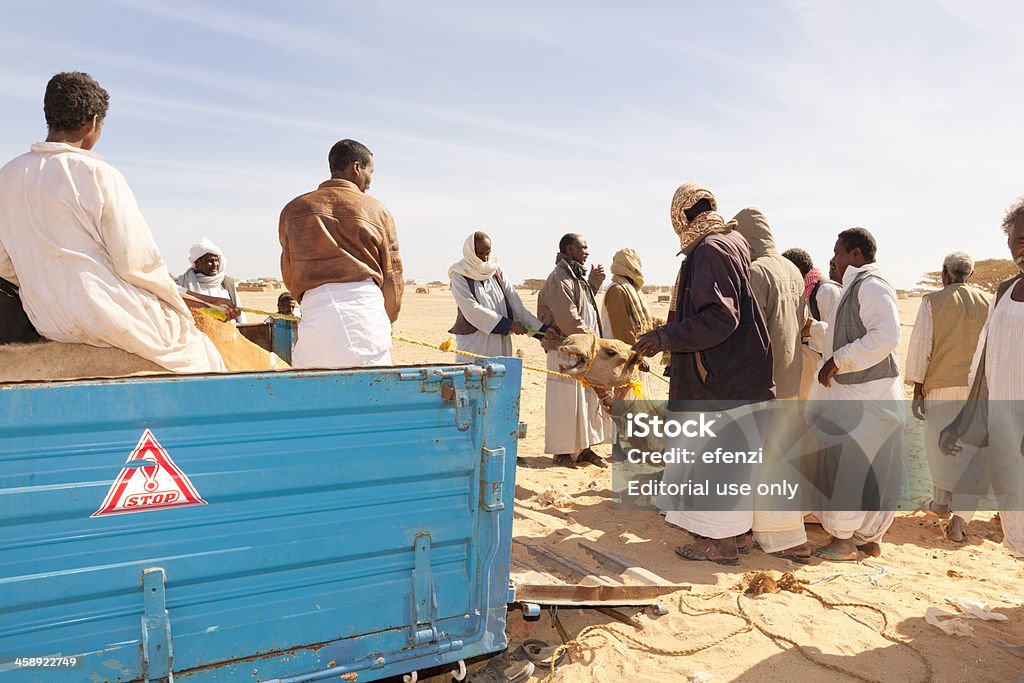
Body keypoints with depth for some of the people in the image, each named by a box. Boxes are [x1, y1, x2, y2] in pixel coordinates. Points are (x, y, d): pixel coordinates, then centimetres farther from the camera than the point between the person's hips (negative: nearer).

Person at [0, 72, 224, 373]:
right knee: (199, 349, 12)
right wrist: (173, 297, 2)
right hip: (105, 316, -7)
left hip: (47, 323, 7)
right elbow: (136, 260, -13)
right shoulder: (98, 174, -12)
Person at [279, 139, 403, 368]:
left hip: (316, 310, 1)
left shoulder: (294, 209, 15)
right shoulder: (377, 211, 10)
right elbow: (392, 276, 11)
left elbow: (289, 274, 15)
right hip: (368, 309, -1)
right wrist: (386, 321, 25)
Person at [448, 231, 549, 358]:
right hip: (473, 342, -4)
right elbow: (472, 309, -13)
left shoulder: (495, 269, 9)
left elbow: (512, 298, 4)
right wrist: (509, 324, -14)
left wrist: (541, 328, -6)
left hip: (500, 342, 4)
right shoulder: (459, 276, -5)